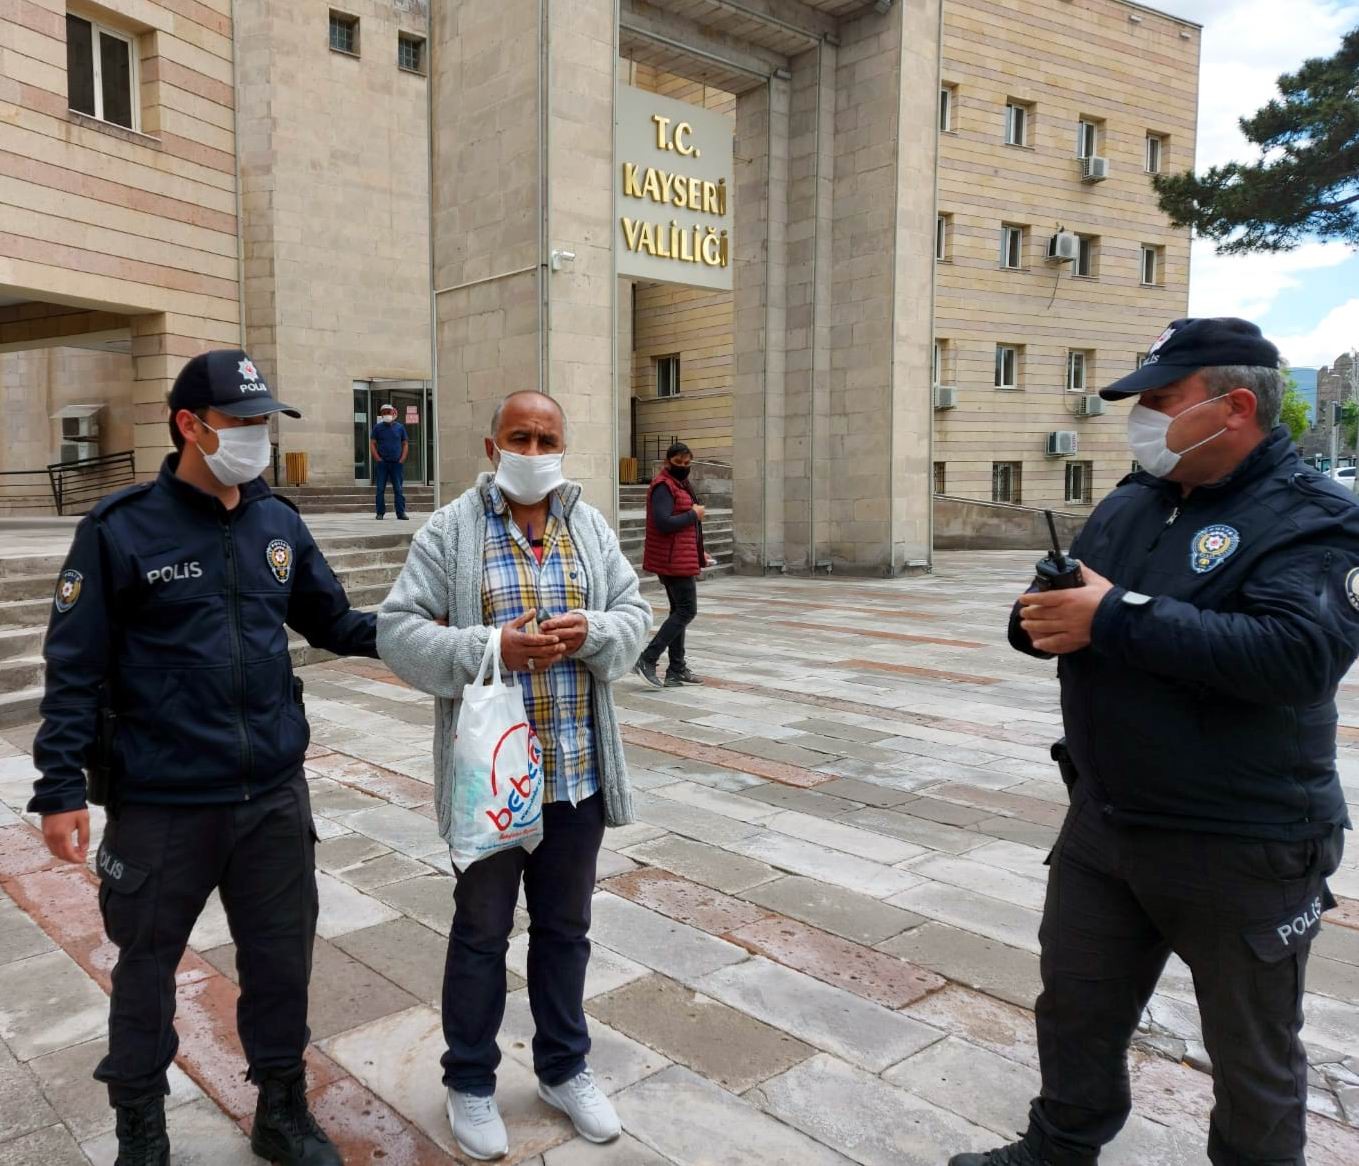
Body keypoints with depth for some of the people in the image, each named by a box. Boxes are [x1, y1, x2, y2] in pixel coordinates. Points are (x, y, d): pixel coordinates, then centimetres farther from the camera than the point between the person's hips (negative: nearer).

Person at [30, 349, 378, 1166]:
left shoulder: (279, 523, 4)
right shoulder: (121, 529, -9)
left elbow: (331, 621, 12)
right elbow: (75, 668, -8)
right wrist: (62, 788, -10)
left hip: (275, 794, 4)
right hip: (161, 804, -3)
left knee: (283, 961, 15)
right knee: (146, 969, 16)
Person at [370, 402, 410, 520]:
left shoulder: (400, 427, 8)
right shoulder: (377, 427, 5)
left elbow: (405, 444, 10)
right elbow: (372, 444, 3)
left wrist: (402, 459, 0)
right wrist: (378, 459, -6)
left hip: (397, 463, 1)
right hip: (382, 463, 0)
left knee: (399, 489, -1)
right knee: (380, 489, 1)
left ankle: (401, 513, 0)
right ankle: (380, 513, 5)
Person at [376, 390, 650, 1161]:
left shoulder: (593, 528, 7)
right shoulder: (450, 531, -6)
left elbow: (636, 616, 6)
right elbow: (398, 633, -11)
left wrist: (592, 633, -15)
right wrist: (489, 648, -23)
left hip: (577, 773, 4)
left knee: (566, 927, 18)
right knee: (482, 932, 13)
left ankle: (565, 1068, 38)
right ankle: (471, 1082, 33)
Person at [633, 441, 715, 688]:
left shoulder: (681, 484, 19)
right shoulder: (663, 486, -14)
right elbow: (663, 523, -26)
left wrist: (698, 552, 19)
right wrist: (694, 514, -16)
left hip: (681, 559, 11)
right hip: (674, 561, -11)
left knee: (679, 611, 13)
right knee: (686, 610, -10)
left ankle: (677, 669, 20)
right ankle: (647, 660, -9)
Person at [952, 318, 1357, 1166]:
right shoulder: (1130, 505, 6)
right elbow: (1064, 611, 12)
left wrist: (1117, 618, -31)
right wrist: (1044, 620, -13)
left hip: (1244, 848, -6)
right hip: (1103, 823, 7)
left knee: (1253, 1053, 16)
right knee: (1075, 1008, 21)